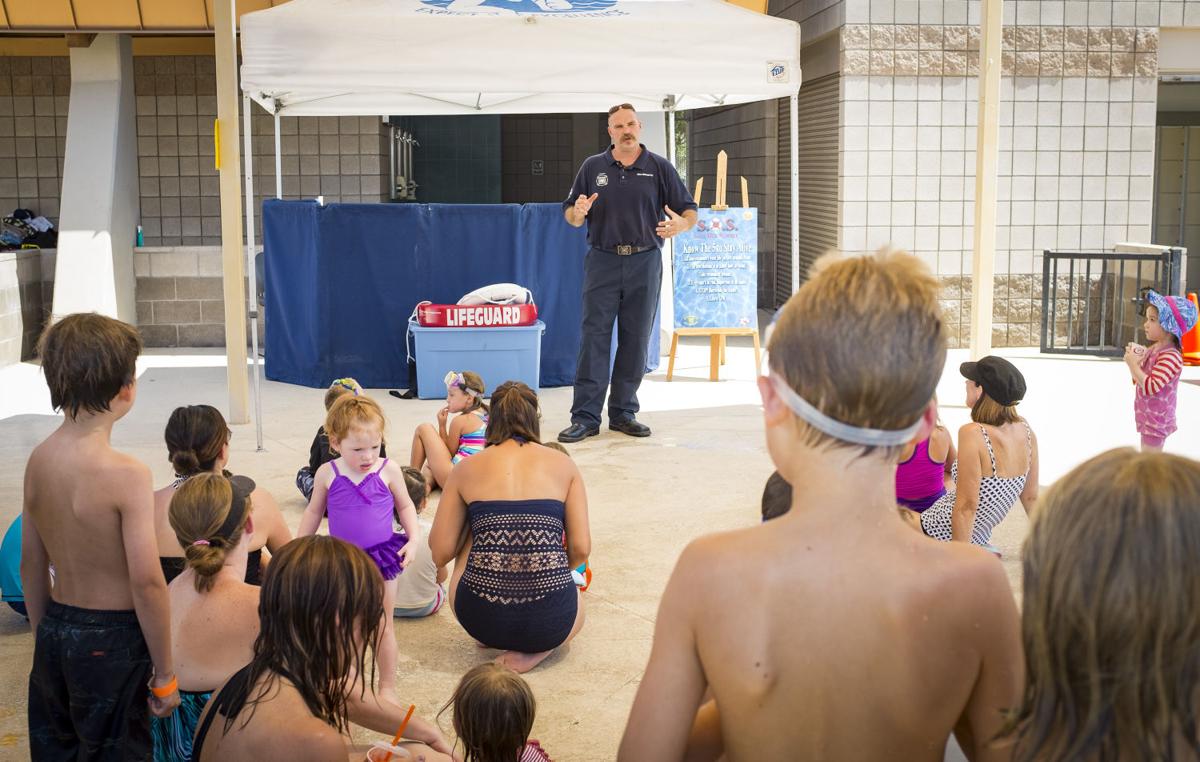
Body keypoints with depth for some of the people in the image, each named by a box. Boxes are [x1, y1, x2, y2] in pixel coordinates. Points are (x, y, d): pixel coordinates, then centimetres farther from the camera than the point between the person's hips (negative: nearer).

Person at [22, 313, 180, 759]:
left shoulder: (38, 460, 0)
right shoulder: (125, 474, -21)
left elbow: (31, 564, 8)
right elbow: (147, 582, -21)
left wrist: (44, 636, 21)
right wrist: (165, 674, -11)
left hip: (55, 635, 7)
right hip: (111, 639, -6)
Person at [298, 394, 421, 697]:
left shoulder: (389, 470, -8)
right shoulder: (327, 474, -6)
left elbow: (405, 506, 6)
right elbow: (313, 513, 9)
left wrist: (414, 538, -7)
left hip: (381, 558, -1)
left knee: (382, 627, 8)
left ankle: (387, 687, 21)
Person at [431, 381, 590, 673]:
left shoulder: (466, 468, 6)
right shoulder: (563, 464, 6)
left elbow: (440, 554, 6)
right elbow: (580, 550, 1)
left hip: (480, 618, 1)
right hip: (548, 622, -1)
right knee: (575, 606, 38)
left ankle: (493, 639, 20)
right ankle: (536, 650, 6)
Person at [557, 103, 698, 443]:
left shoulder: (659, 168, 5)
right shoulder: (593, 167, 7)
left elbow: (689, 210, 4)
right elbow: (570, 214, 10)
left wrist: (680, 225, -19)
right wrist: (578, 212, -14)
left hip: (644, 263, 1)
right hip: (603, 262, 0)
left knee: (635, 341, 5)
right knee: (594, 337, -5)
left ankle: (623, 413, 16)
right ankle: (585, 417, -2)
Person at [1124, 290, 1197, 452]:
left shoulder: (1171, 357, -23)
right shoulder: (1153, 350, 6)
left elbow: (1150, 387, -31)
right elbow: (1139, 379, 15)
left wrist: (1133, 364, -24)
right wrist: (1134, 360, -2)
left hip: (1156, 421, -10)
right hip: (1148, 418, 10)